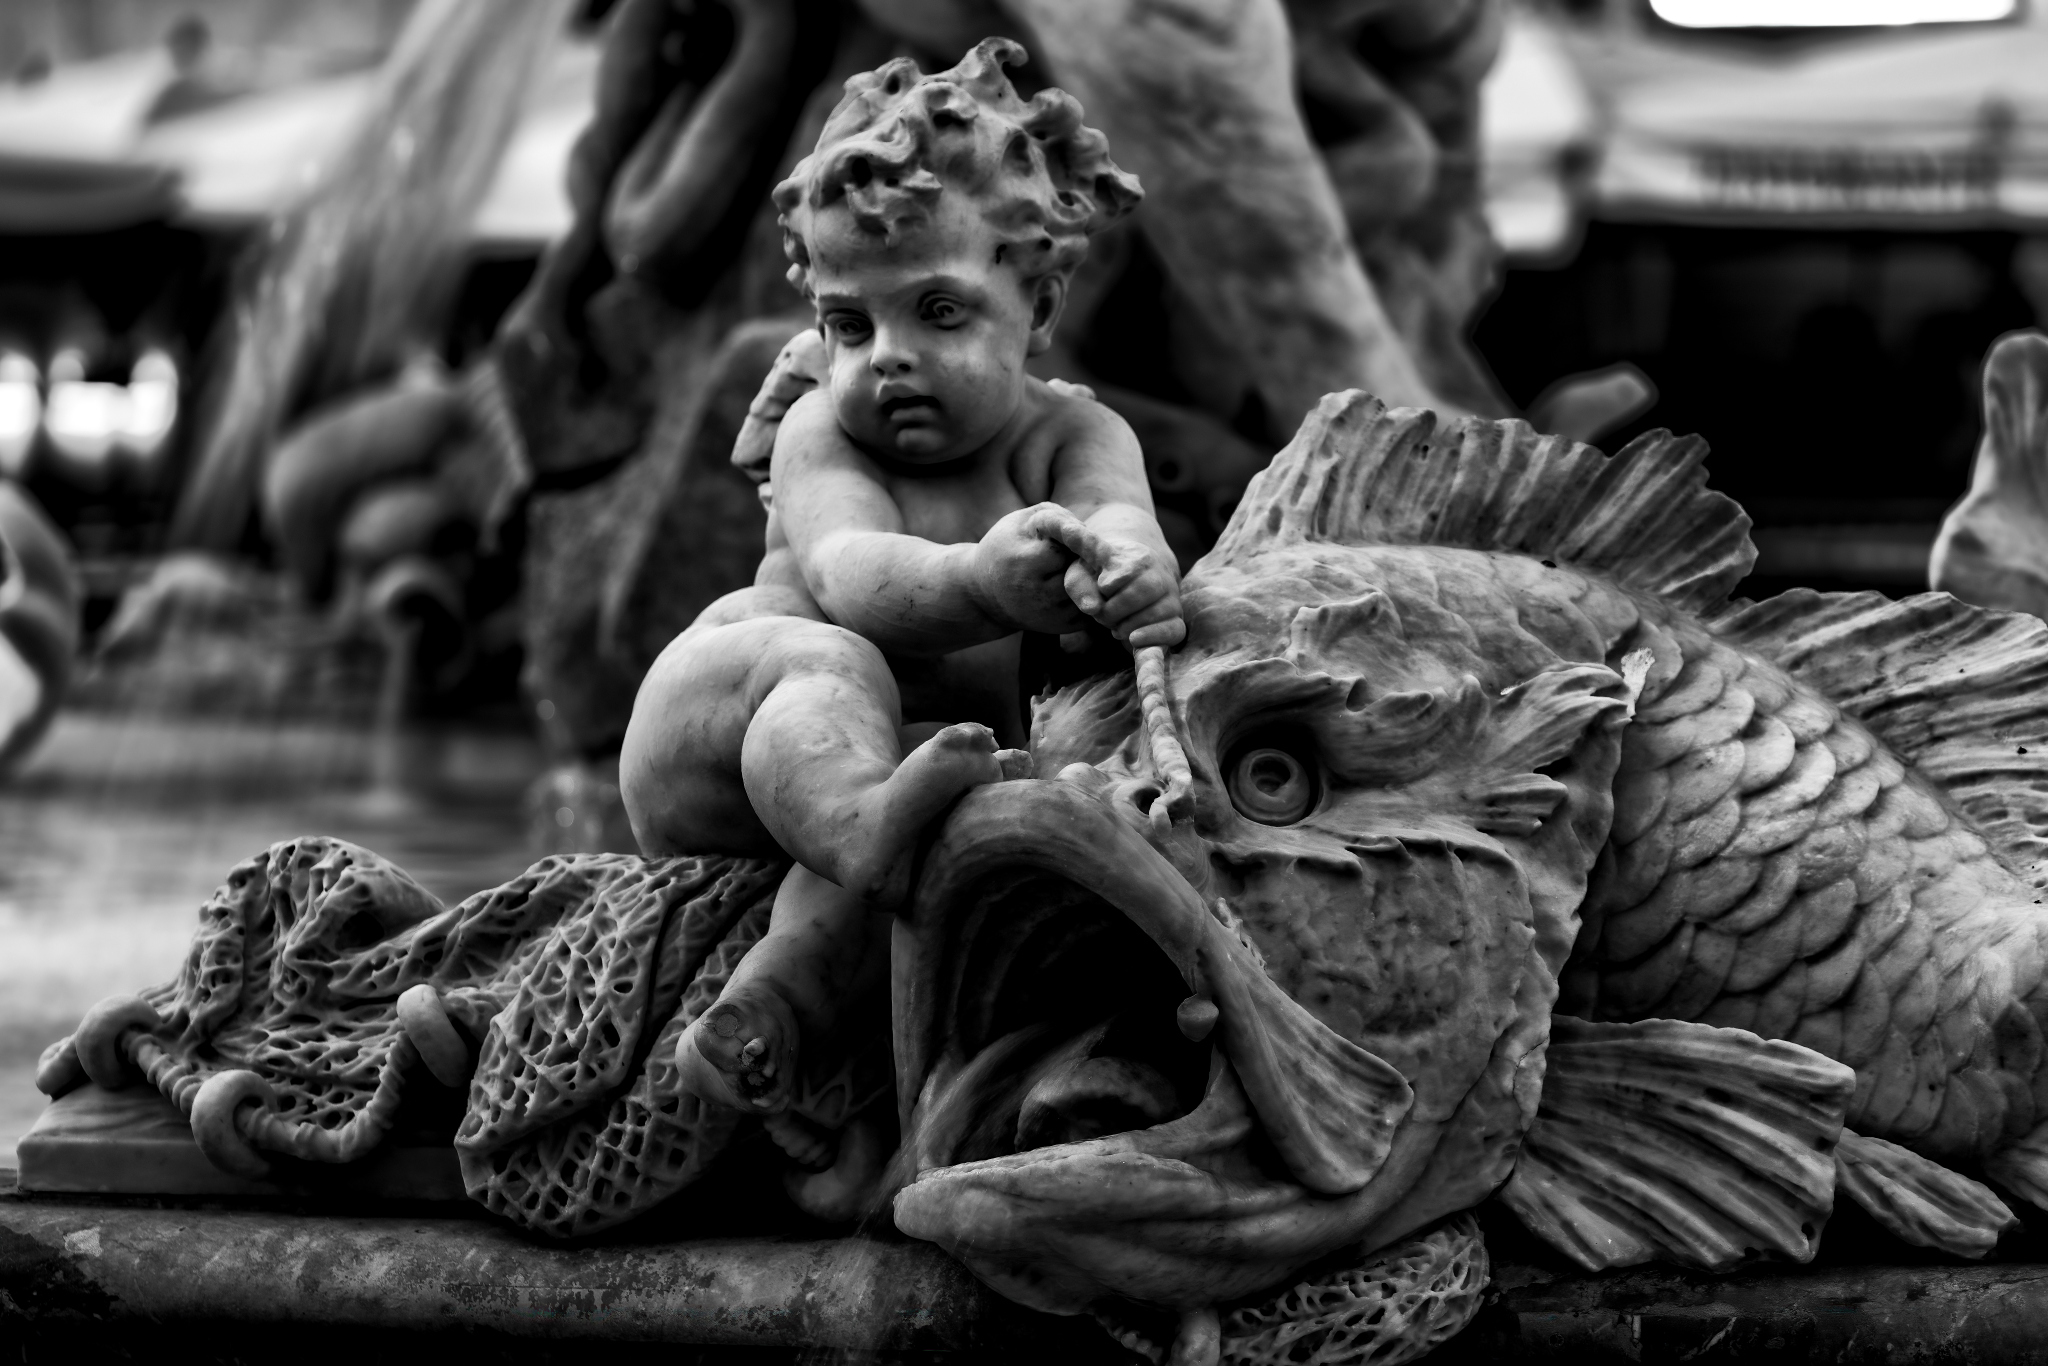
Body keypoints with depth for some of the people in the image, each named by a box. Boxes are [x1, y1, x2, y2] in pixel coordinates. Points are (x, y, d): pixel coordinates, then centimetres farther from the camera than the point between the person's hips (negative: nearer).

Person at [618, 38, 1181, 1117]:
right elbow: (848, 574, -32)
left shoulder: (1070, 435, -4)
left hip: (925, 743, 2)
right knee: (831, 665, -35)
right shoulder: (823, 432, -11)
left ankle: (778, 992, -45)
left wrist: (1130, 566, -57)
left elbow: (1118, 514, -29)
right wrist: (979, 583, -56)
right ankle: (870, 829, -68)